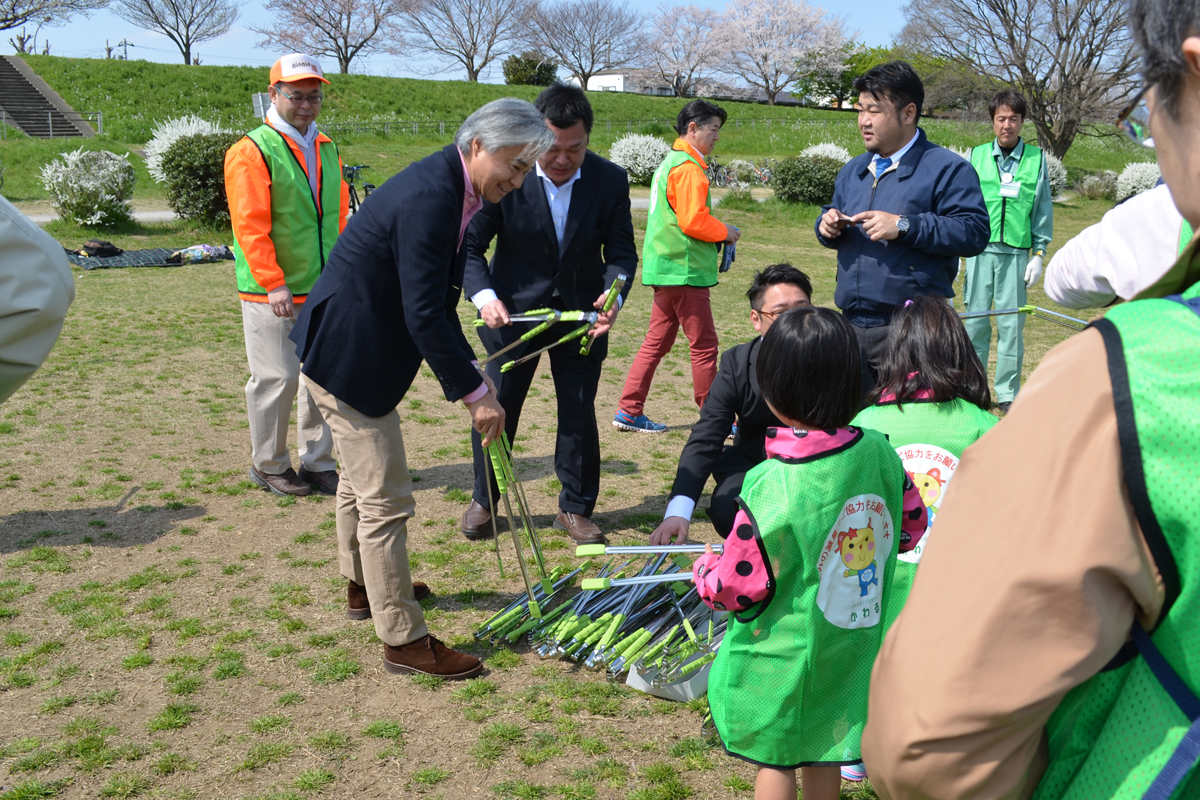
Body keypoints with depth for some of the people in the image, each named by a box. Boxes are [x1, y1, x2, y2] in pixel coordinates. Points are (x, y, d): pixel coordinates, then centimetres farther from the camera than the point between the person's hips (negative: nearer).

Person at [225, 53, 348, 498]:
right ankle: (268, 465, 18)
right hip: (272, 294, -6)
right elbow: (250, 226, -14)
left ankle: (317, 463, 22)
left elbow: (340, 214, 19)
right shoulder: (252, 151, -8)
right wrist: (273, 283, -20)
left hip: (325, 291, 6)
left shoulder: (326, 148, 14)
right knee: (278, 378, 0)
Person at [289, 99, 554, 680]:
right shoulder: (429, 198, -27)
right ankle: (404, 641, 8)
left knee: (361, 477, 26)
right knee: (385, 499, -3)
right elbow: (425, 314, -29)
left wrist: (468, 375, 10)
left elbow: (438, 301, 11)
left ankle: (363, 586, 46)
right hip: (346, 356, -11)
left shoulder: (449, 189, 5)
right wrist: (475, 392, -23)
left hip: (348, 347, 11)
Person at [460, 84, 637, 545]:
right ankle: (483, 501, 27)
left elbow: (622, 251, -5)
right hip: (514, 310, -1)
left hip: (581, 312, 1)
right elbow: (470, 244, -10)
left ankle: (575, 509, 22)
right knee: (495, 405, 6)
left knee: (579, 412, 5)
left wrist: (613, 295, -26)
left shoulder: (610, 180, -12)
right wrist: (484, 295, -28)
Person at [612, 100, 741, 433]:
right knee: (704, 345, -2)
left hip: (664, 268, 10)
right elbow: (693, 221, -21)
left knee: (657, 341, 12)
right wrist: (725, 232, -5)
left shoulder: (670, 162, 19)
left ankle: (629, 411, 14)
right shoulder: (689, 168, -14)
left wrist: (717, 233, 14)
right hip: (684, 270, -10)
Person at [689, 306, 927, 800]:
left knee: (774, 758, 16)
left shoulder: (769, 487, -29)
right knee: (823, 747, 25)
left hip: (783, 656, -5)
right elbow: (909, 527, 3)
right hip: (851, 646, 5)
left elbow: (736, 588, -20)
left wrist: (705, 570, 2)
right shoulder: (880, 454, -14)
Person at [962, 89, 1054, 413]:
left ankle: (1008, 394, 11)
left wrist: (1039, 254, 4)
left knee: (1011, 325, 1)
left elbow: (1043, 209, 10)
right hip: (980, 250, 1)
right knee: (975, 321, 2)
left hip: (1016, 253, 0)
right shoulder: (977, 156, 8)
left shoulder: (1036, 159, 6)